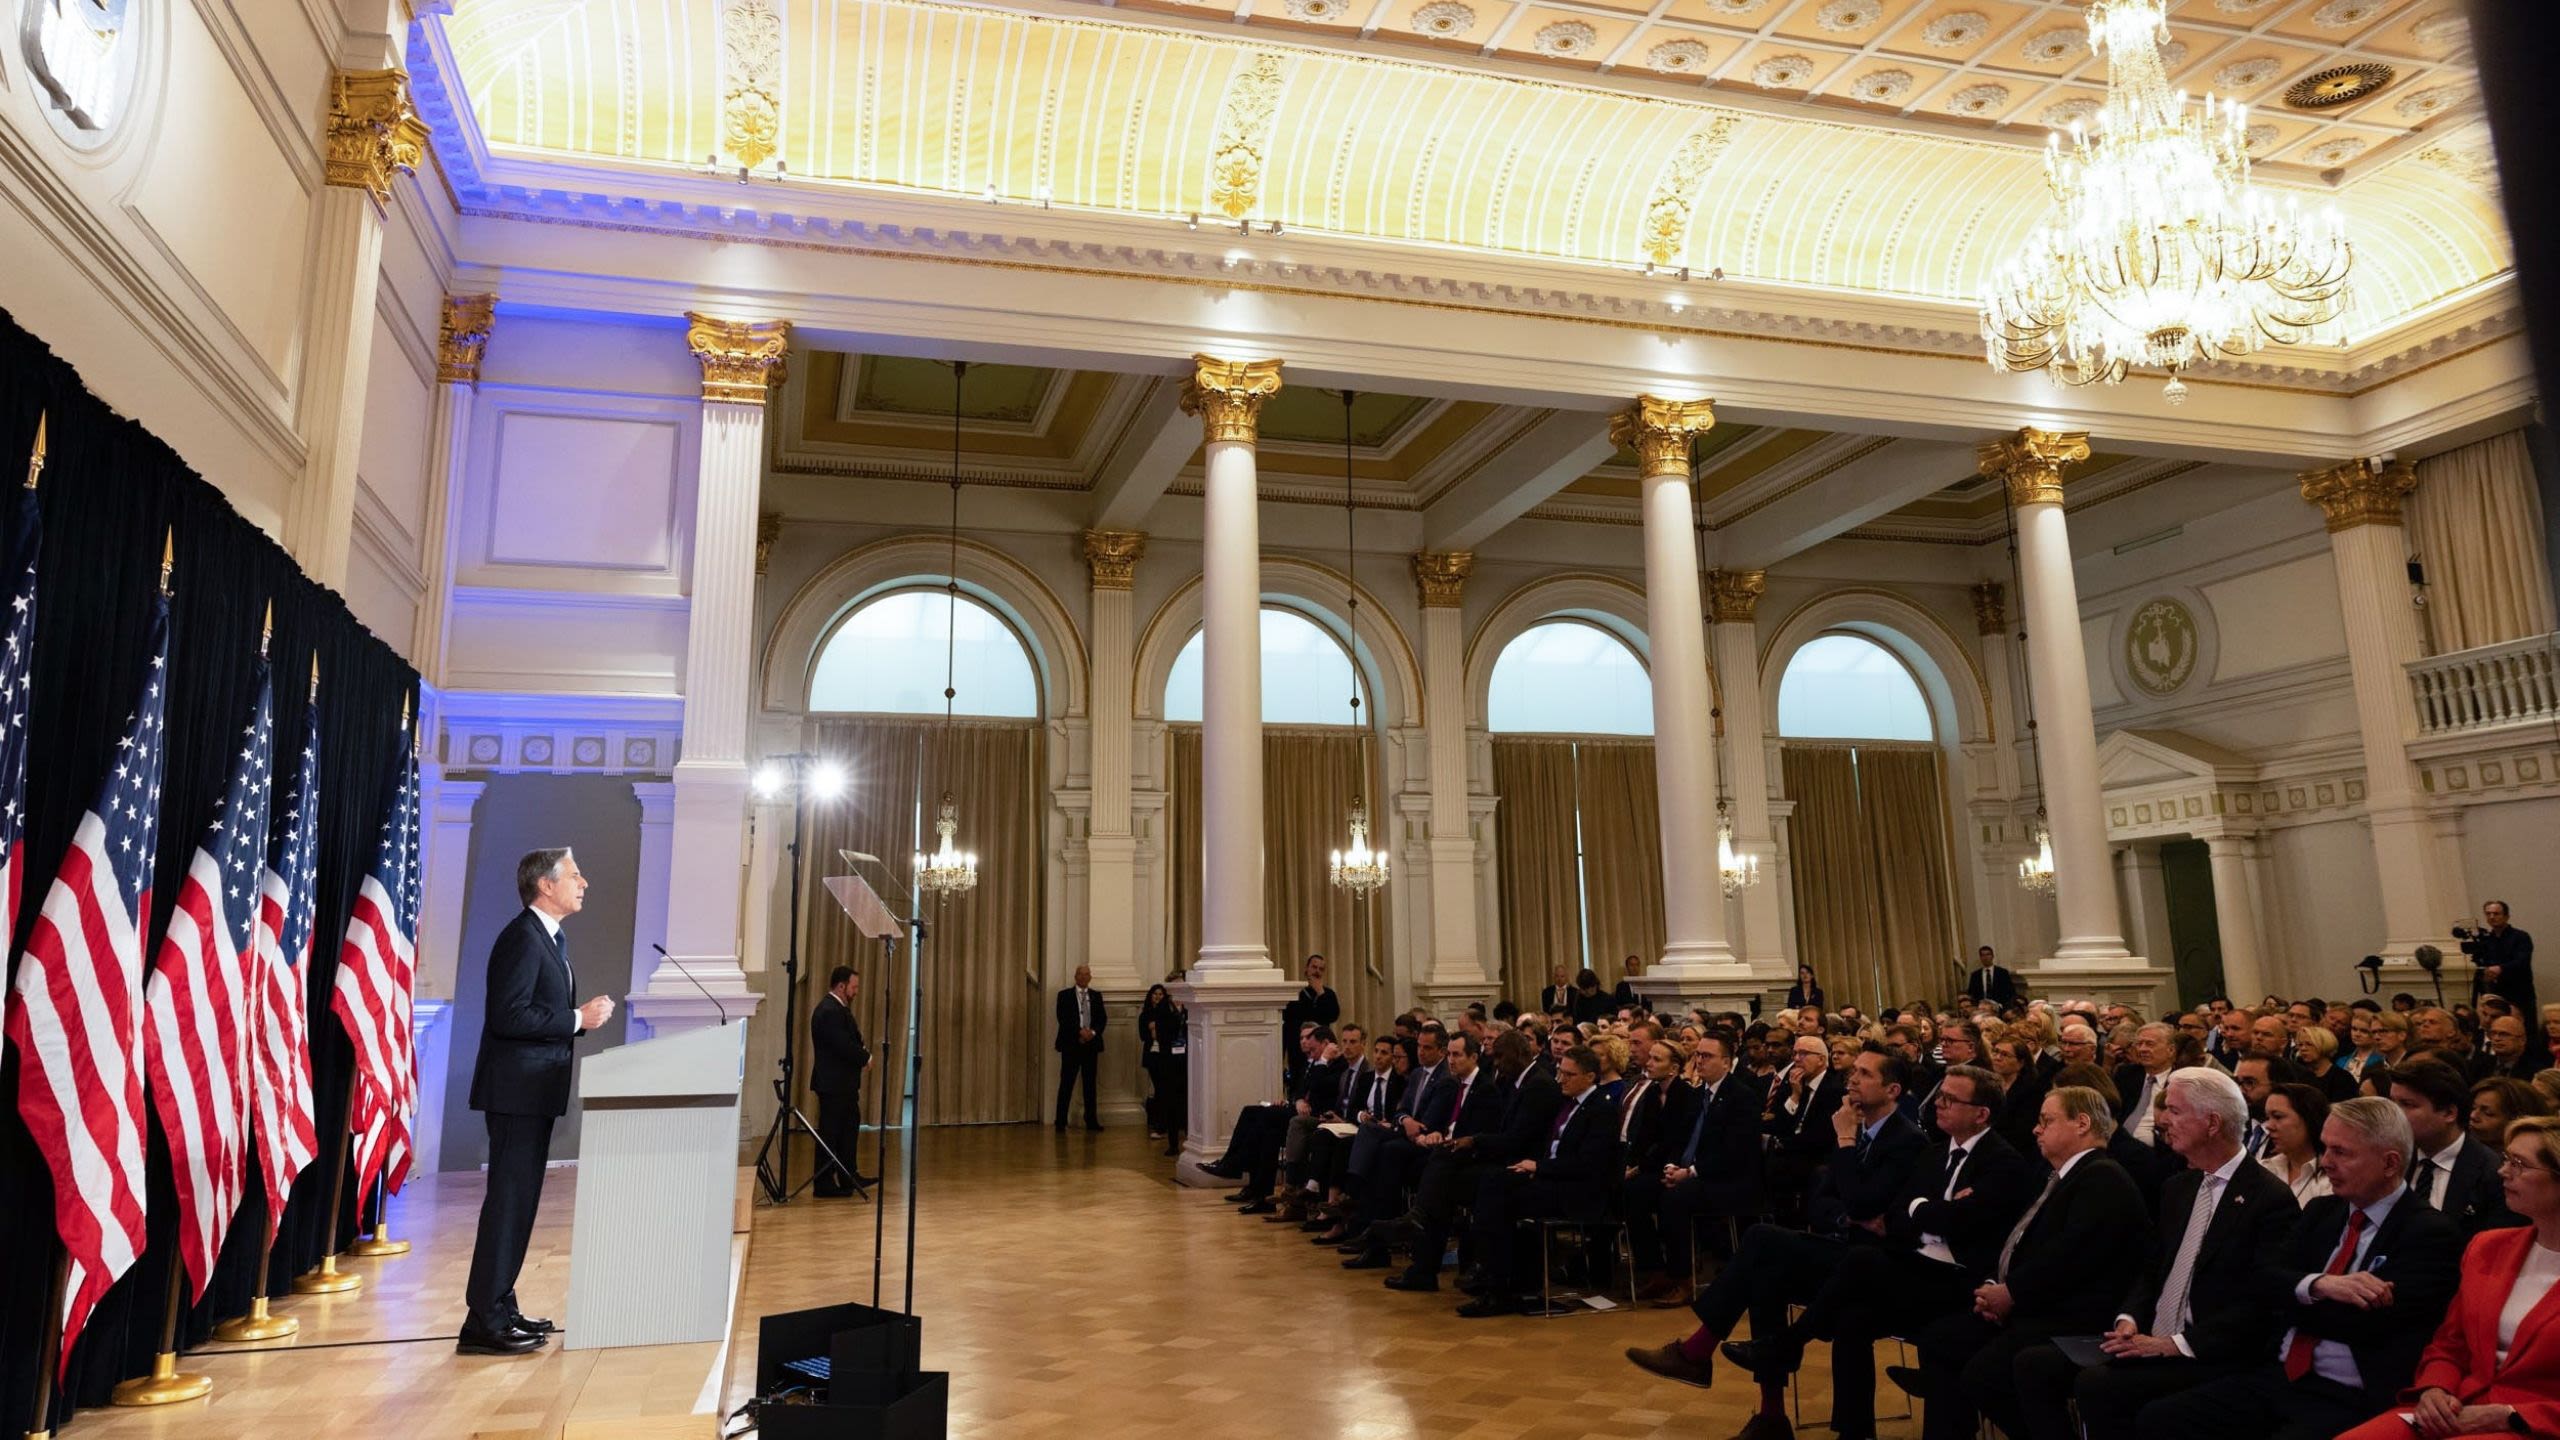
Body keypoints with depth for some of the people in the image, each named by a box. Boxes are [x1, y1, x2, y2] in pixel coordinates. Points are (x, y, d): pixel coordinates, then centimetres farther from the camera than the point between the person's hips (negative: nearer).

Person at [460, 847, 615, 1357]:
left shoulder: (550, 938, 16)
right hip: (516, 1089, -10)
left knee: (519, 1200, 15)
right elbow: (508, 1016, -24)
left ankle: (500, 1306, 24)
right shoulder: (522, 937, -16)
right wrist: (578, 1019, -18)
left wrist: (585, 1017, 5)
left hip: (535, 1091, 10)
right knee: (508, 1200, -7)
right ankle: (483, 1322, -1)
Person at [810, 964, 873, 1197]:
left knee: (849, 1128, 17)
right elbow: (843, 1047, -26)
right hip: (833, 1083, -11)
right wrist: (866, 1058, -10)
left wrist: (863, 1052, -2)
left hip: (842, 1082, 11)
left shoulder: (837, 1008, 13)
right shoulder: (829, 1011, -21)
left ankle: (848, 1176, 26)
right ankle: (824, 1184, 7)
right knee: (829, 1133, -2)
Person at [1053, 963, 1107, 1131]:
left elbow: (1103, 1018, 8)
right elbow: (1062, 1018, -7)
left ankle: (1091, 1121, 8)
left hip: (1091, 1044, 3)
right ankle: (1060, 1122, 1)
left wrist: (1093, 1032, -11)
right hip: (1071, 1044, -3)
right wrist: (1080, 1031, -16)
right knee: (1066, 1084, -2)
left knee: (1090, 1084, 5)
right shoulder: (1064, 995, 3)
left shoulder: (1096, 996, 13)